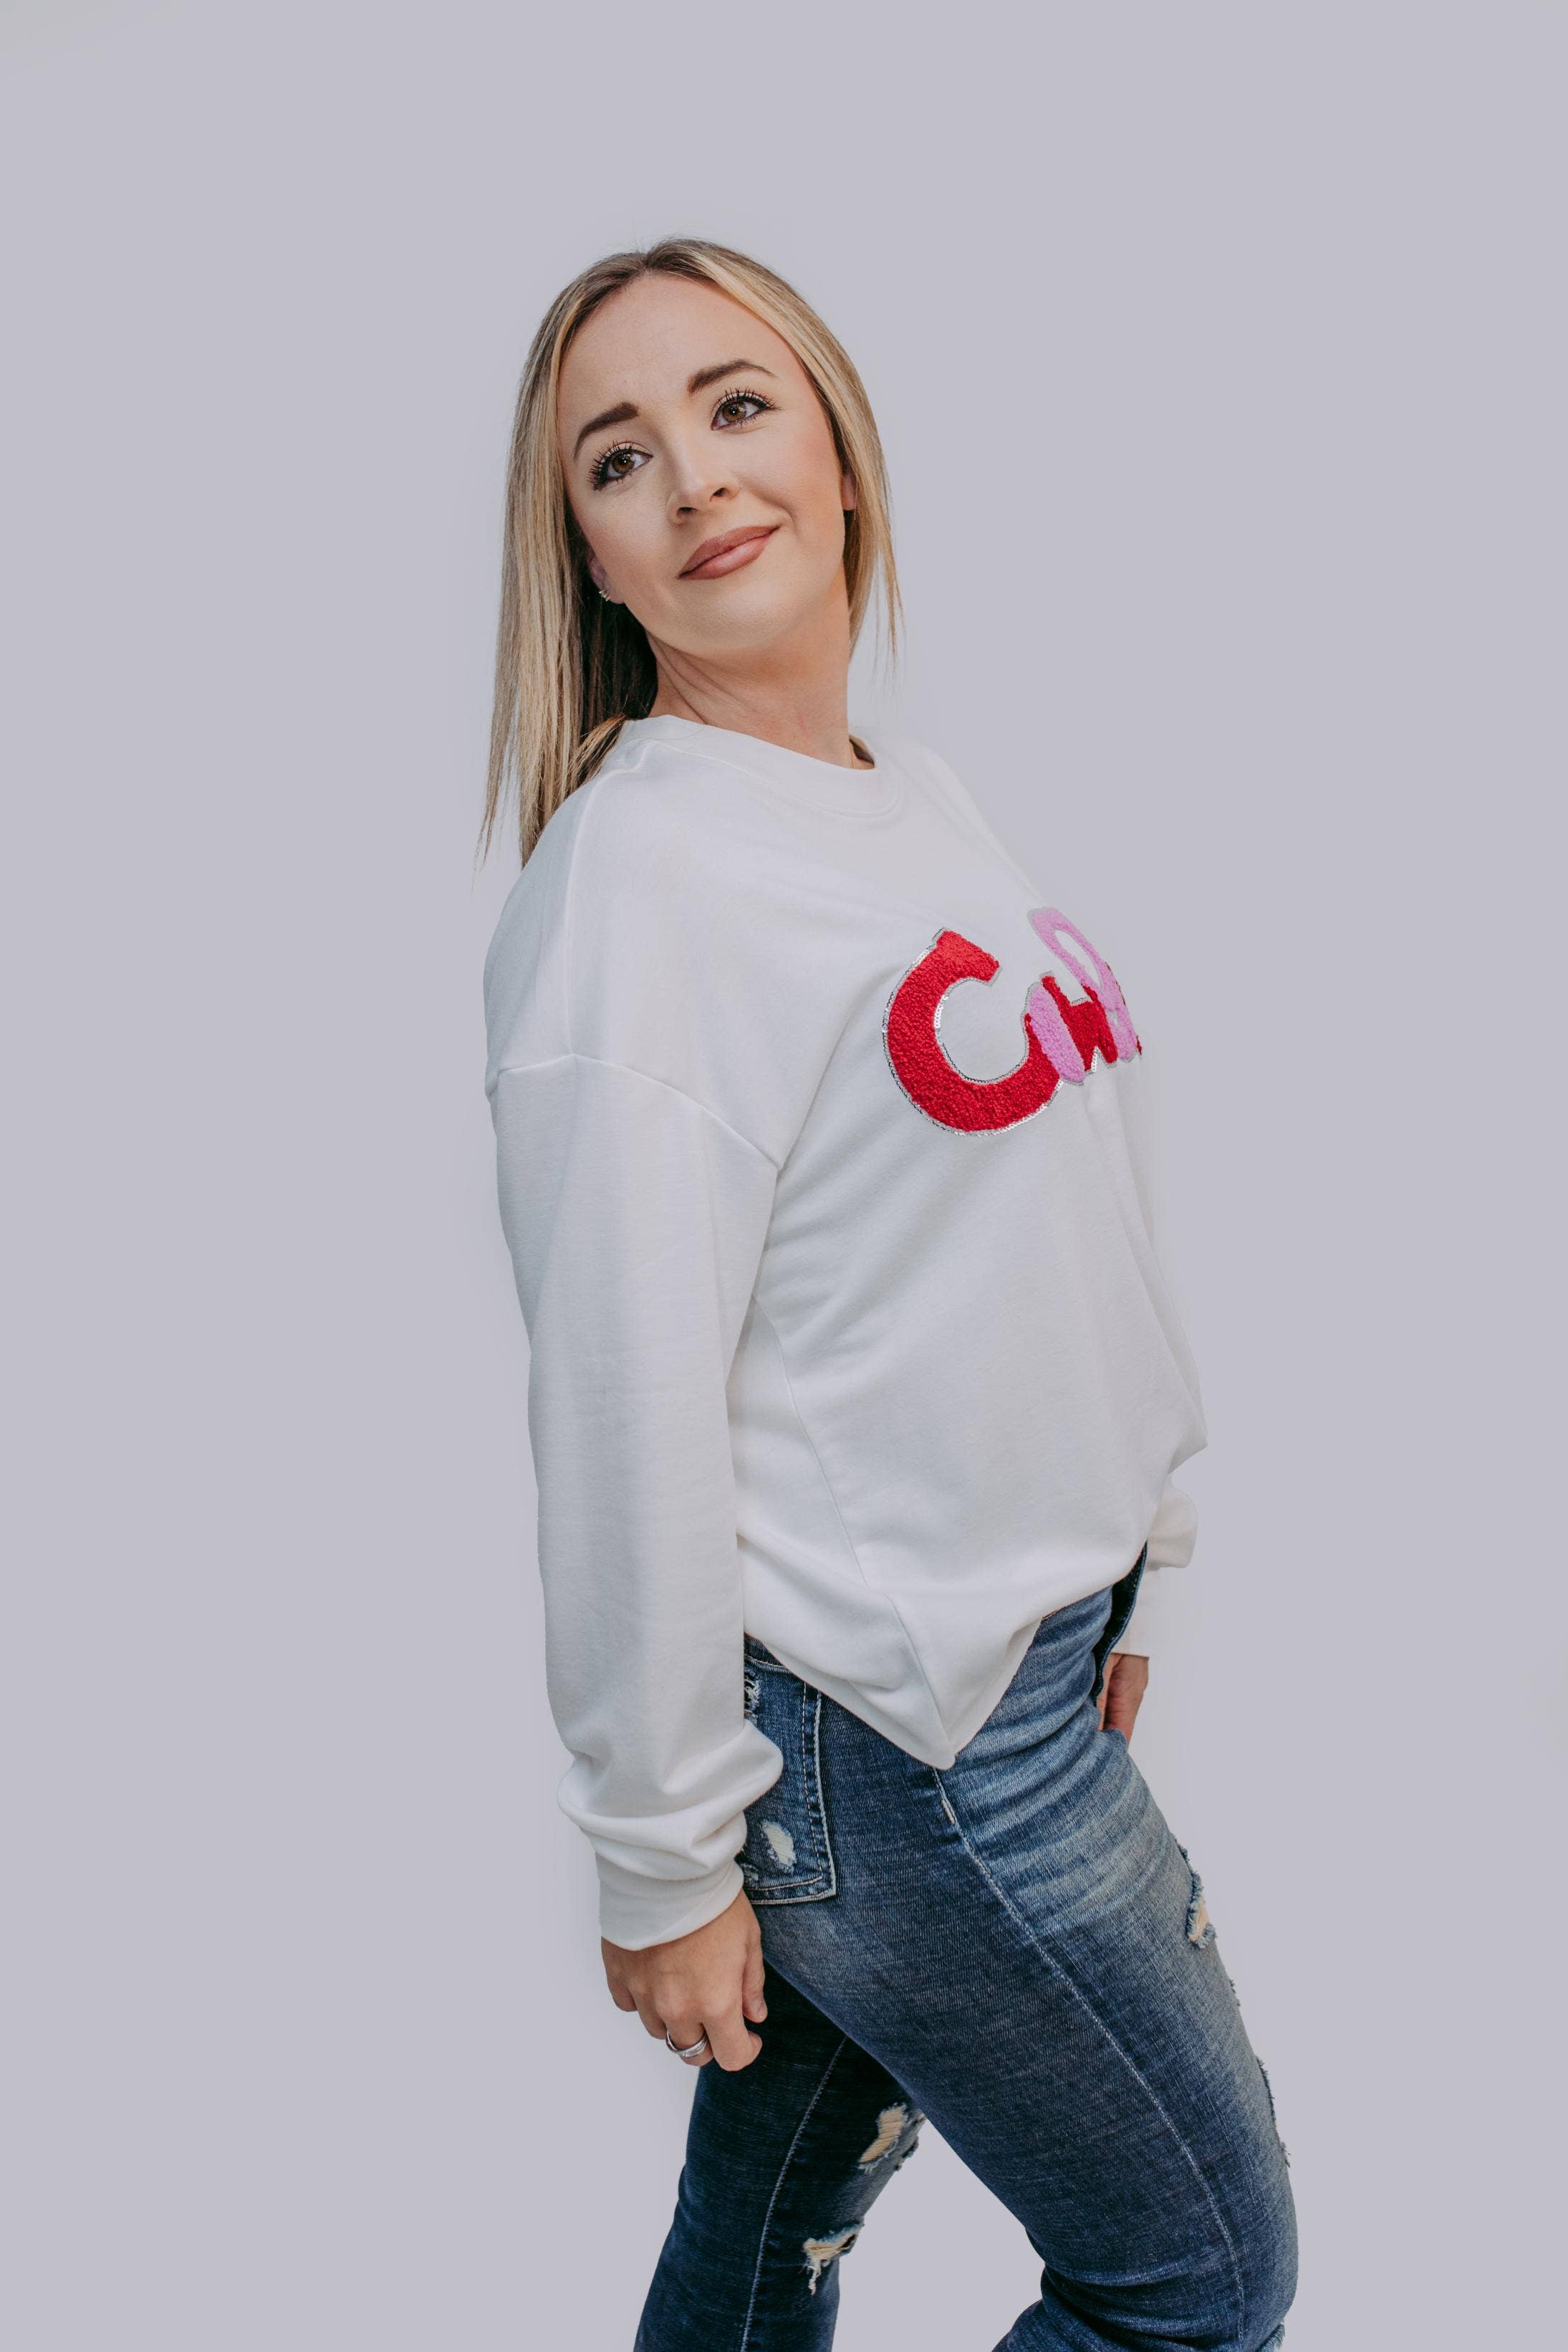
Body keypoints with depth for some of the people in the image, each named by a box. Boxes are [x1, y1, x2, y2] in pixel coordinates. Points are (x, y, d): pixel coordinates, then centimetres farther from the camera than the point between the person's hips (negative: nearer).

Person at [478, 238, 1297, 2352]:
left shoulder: (917, 791, 8)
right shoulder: (631, 874, -19)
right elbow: (625, 1410, -19)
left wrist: (1130, 1569, 15)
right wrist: (664, 1855, -14)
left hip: (1032, 1646, 7)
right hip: (878, 1724, -7)